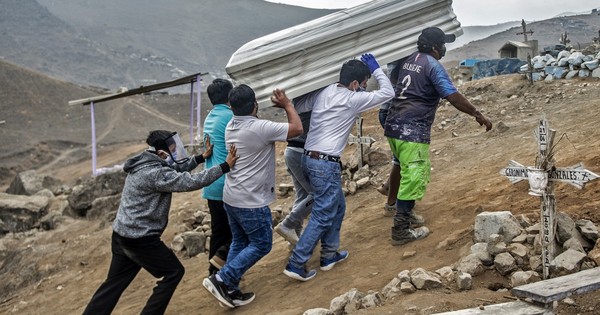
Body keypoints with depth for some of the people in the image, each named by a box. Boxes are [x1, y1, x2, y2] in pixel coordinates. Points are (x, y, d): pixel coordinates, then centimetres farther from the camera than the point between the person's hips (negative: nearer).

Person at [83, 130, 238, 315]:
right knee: (174, 272, 7)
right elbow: (191, 182, -25)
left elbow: (176, 169, 24)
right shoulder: (155, 173, -22)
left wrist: (201, 157, 21)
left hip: (122, 234, 10)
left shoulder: (146, 164, 9)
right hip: (140, 239, -10)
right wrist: (225, 166, -20)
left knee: (114, 283, 17)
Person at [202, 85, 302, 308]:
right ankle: (221, 280, -2)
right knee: (261, 244, 4)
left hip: (231, 197, 8)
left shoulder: (230, 126, 4)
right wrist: (287, 104, 1)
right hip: (251, 201, -8)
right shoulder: (260, 128, -22)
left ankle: (230, 289, 19)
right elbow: (297, 129, -12)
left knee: (239, 242, 18)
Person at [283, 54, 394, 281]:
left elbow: (298, 108, 17)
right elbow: (387, 93, -2)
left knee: (337, 207, 22)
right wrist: (376, 69, 7)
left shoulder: (324, 92, 9)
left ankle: (329, 255, 30)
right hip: (326, 164, -9)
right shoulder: (352, 99, -11)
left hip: (309, 158, 9)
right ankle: (296, 264, 0)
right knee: (322, 216, -1)